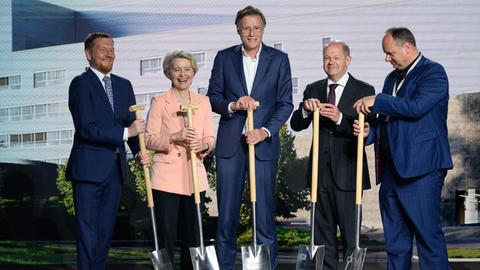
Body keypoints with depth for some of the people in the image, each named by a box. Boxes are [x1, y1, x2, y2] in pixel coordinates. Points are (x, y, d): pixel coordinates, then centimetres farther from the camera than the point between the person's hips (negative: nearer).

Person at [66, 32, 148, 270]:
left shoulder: (124, 85, 14)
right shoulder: (81, 83, -7)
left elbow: (132, 123, 11)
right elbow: (86, 128, -16)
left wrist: (141, 151, -7)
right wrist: (125, 133, -18)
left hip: (115, 168, 6)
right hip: (89, 167, -6)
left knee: (106, 230, 11)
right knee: (88, 232, -2)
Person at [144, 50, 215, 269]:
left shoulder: (203, 102, 11)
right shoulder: (159, 102, 1)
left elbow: (210, 138, 12)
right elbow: (149, 140, -3)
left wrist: (203, 145, -10)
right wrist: (174, 137, -19)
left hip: (194, 178, 3)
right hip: (166, 177, -3)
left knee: (193, 237, 5)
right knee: (165, 237, -3)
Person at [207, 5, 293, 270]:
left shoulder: (279, 59, 5)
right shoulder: (224, 57, 7)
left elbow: (285, 103, 2)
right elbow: (212, 97, 7)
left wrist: (266, 131, -12)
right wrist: (232, 105, -13)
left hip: (264, 141, -1)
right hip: (230, 142, 1)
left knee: (264, 209, -1)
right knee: (227, 210, 4)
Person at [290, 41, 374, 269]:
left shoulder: (363, 90, -1)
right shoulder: (313, 90, 11)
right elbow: (296, 125, 5)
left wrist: (340, 118, -26)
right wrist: (306, 109, -15)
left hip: (347, 172, -4)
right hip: (320, 171, 4)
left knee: (351, 232, -1)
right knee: (322, 231, 11)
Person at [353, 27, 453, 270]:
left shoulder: (432, 72, -4)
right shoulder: (392, 78, 21)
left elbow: (416, 106, -20)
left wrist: (377, 101, -12)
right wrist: (370, 131, 3)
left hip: (421, 168, -8)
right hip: (392, 169, 8)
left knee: (428, 234, -8)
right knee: (395, 241, 11)